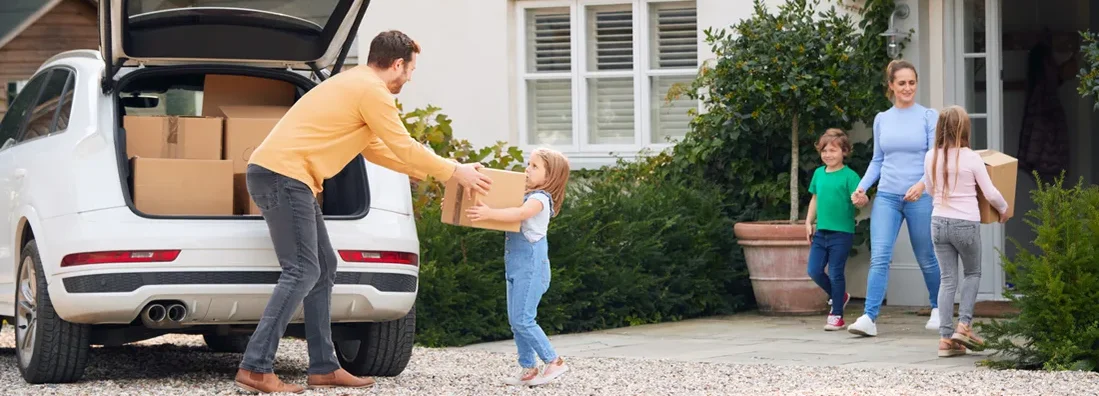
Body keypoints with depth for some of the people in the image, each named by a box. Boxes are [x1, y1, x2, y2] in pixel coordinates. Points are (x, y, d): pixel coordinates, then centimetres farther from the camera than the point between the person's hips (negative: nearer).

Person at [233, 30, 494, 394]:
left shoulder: (355, 85, 24)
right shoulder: (373, 91, -8)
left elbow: (374, 148, 31)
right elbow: (404, 147, -6)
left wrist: (426, 171, 32)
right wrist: (455, 172, 6)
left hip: (275, 174, 10)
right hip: (283, 174, -10)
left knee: (323, 267, 12)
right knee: (302, 272, -12)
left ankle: (323, 367, 13)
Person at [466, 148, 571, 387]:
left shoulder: (540, 198, -12)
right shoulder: (526, 196, 17)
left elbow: (520, 214, -32)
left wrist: (489, 213, -45)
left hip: (531, 265, -9)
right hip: (516, 266, 9)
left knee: (522, 320, -11)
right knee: (515, 321, 8)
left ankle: (554, 362, -4)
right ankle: (528, 368, 12)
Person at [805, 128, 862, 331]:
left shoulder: (849, 176, -9)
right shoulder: (819, 173, 9)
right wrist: (809, 222, 17)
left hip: (842, 232, -6)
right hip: (821, 231, 6)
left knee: (835, 274, -2)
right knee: (814, 271, 4)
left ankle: (837, 315, 10)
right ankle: (839, 297, 29)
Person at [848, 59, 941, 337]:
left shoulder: (928, 117, -1)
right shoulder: (882, 119, 10)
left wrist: (922, 183, -25)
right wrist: (862, 187, 3)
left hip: (919, 198, -2)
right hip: (887, 197, 2)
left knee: (926, 259, 10)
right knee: (879, 257, -12)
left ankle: (937, 309, 31)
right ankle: (869, 317, -18)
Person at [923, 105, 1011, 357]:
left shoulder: (932, 157, 1)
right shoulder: (971, 158, -11)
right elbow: (990, 193, -4)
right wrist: (1004, 209, 14)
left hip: (939, 222, 3)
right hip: (966, 224, -3)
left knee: (948, 278, 7)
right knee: (973, 273, 17)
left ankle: (946, 338, 2)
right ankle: (964, 325, 4)